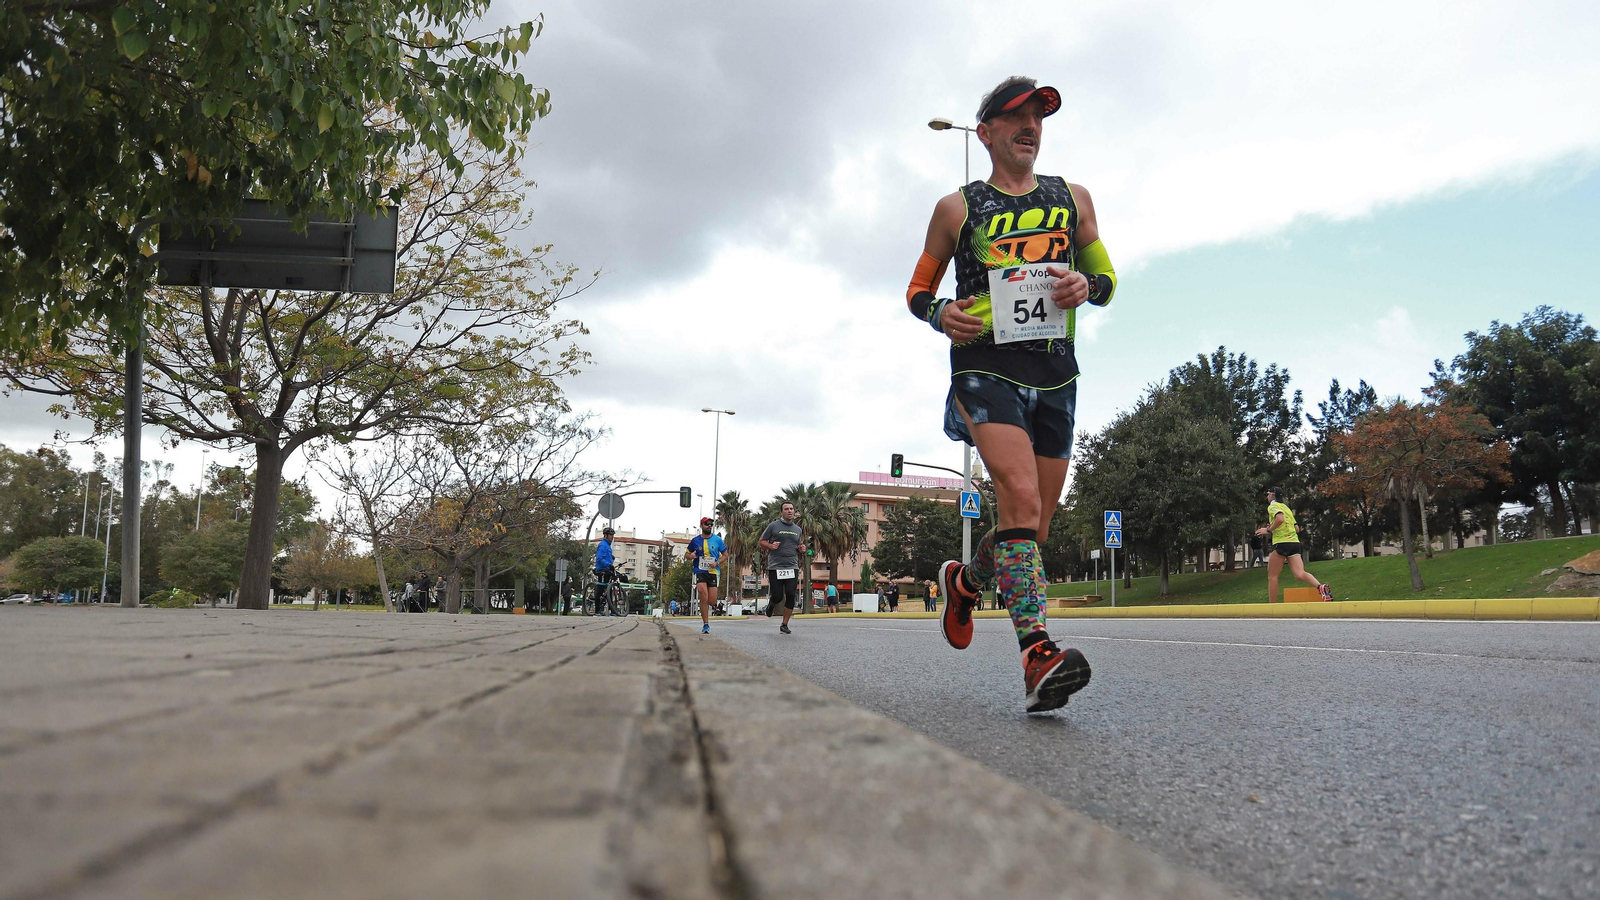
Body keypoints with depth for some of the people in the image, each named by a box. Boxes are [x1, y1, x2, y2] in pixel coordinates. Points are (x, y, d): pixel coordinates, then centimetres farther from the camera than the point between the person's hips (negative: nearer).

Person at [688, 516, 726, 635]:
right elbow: (688, 554, 16)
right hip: (700, 572, -1)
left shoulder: (717, 540, 5)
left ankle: (704, 606, 36)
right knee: (704, 596, -18)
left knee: (712, 602, -3)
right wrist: (691, 556, -9)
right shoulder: (695, 540, 5)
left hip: (713, 572, 1)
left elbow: (725, 554, 10)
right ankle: (705, 624, -8)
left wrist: (717, 563, -7)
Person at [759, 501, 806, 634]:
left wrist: (802, 549, 4)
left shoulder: (798, 529, 15)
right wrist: (771, 546, -14)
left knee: (791, 596, -5)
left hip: (792, 567, 3)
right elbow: (762, 541, 6)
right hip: (775, 567, -3)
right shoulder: (773, 526, 1)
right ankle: (771, 604, 34)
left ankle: (784, 625, 7)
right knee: (777, 596, -4)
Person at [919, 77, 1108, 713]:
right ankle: (1038, 655, -30)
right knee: (1021, 498, -25)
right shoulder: (957, 208, 8)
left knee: (1033, 528, 8)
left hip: (1055, 374, 4)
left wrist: (1085, 285, -4)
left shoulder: (1072, 198, 16)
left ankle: (965, 581, 38)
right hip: (985, 368, -4)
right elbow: (918, 290, 14)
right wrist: (940, 315, -9)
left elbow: (1107, 279, 21)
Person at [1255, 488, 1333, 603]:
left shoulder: (1273, 506, -1)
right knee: (1300, 574, -8)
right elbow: (1297, 528, 24)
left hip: (1281, 543, -7)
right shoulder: (1286, 508, 24)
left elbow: (1280, 519, -23)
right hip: (1294, 542, 7)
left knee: (1272, 576, 1)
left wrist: (1268, 530, -12)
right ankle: (1321, 587, -33)